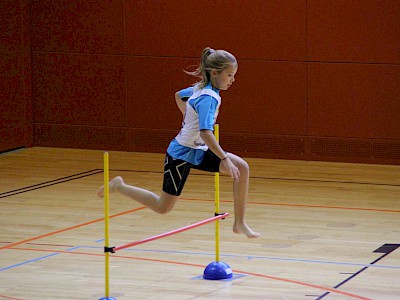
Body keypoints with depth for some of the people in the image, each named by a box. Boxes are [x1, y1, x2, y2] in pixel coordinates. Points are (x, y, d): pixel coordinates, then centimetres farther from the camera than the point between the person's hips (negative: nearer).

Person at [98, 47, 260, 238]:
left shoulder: (200, 89, 1)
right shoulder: (208, 97, -27)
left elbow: (179, 96, 21)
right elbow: (205, 133, -38)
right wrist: (225, 159, -38)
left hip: (198, 152, 9)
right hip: (181, 154, -9)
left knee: (242, 167, -7)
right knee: (163, 207, 4)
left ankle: (239, 223, -1)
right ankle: (119, 187, 21)